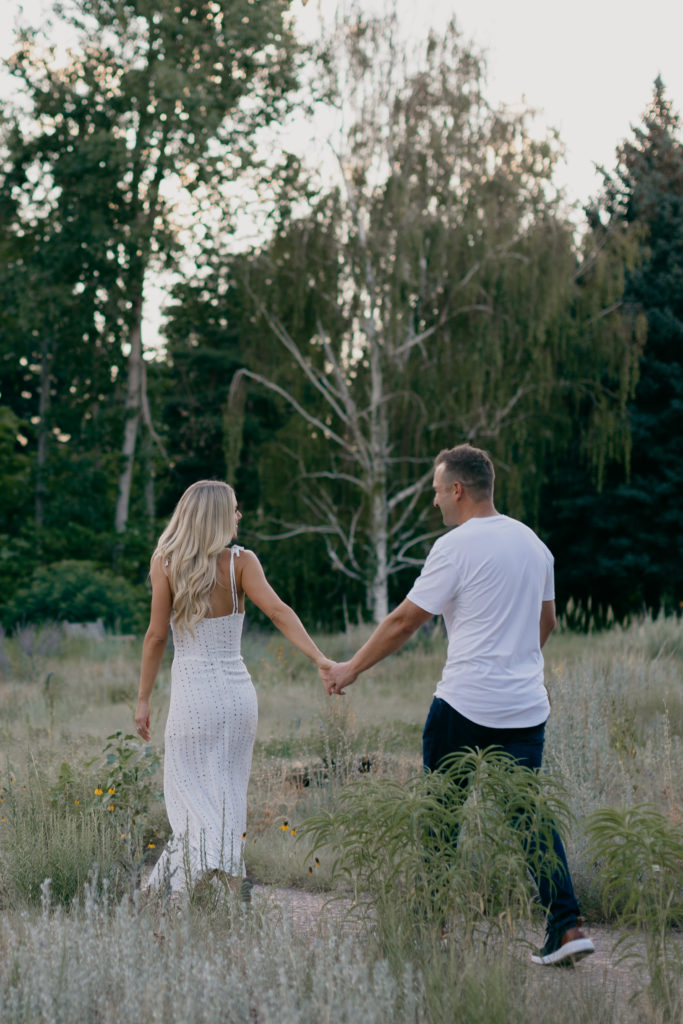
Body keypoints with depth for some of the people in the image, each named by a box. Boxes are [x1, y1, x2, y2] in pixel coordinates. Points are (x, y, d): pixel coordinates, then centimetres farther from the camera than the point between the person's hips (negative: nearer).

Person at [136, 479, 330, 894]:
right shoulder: (241, 561, -2)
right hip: (238, 692, 2)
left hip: (194, 696, -2)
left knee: (192, 796, 5)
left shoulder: (165, 563, -4)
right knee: (229, 796, 14)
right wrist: (320, 659, -22)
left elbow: (157, 635, -5)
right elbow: (277, 610, -15)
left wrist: (144, 700, 2)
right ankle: (232, 884, 14)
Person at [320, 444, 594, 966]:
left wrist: (351, 669, 3)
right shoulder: (533, 542, 10)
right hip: (528, 706, 6)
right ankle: (567, 925, -4)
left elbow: (404, 621, -8)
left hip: (465, 705, -6)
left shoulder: (456, 547, -11)